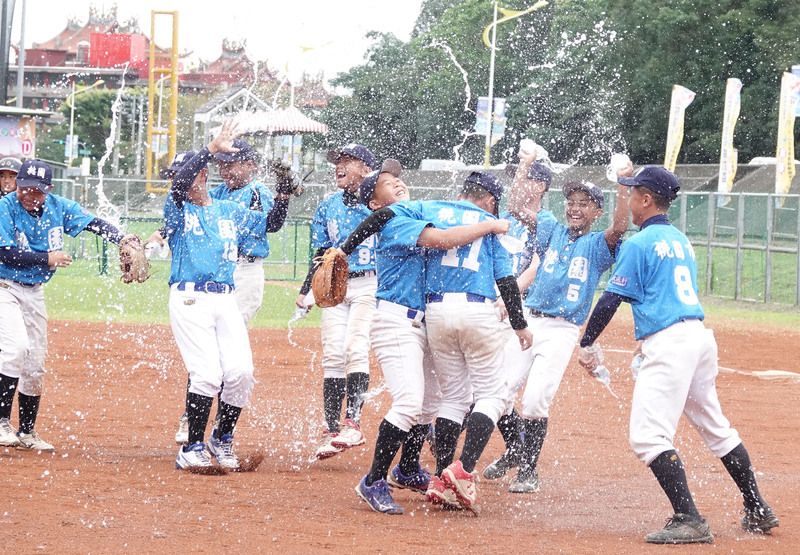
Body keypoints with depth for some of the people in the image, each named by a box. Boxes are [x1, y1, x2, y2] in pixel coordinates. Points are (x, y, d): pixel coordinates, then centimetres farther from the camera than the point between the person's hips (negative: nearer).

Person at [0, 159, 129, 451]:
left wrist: (123, 241, -17)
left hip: (34, 292, 6)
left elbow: (94, 223, 0)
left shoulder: (58, 208, -2)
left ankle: (26, 432, 21)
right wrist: (46, 259, -22)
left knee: (36, 363, 9)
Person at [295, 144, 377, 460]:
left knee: (355, 348, -17)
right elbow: (322, 255, 15)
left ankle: (353, 423, -19)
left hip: (369, 285, -4)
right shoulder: (327, 208, 15)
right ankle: (331, 429, 1)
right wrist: (306, 291, 5)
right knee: (332, 355, -2)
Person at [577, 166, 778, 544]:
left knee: (648, 435, -12)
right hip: (701, 335, 9)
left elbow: (611, 300, -8)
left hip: (668, 342, -9)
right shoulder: (682, 241, 18)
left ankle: (689, 520, -22)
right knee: (715, 428, 19)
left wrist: (587, 344, 1)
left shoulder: (639, 245, -6)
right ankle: (758, 512, 24)